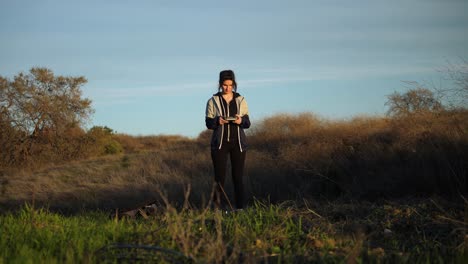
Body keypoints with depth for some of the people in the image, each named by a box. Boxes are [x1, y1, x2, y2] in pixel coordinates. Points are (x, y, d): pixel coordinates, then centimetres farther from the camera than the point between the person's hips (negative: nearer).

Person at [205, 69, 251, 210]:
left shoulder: (241, 100, 7)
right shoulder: (213, 101, 2)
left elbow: (247, 123, 5)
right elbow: (208, 123, 0)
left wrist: (241, 120, -18)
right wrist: (217, 121, -21)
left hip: (238, 143, 2)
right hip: (219, 143, -2)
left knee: (238, 177, 1)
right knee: (219, 177, -5)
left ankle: (240, 208, 3)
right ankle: (217, 208, -4)